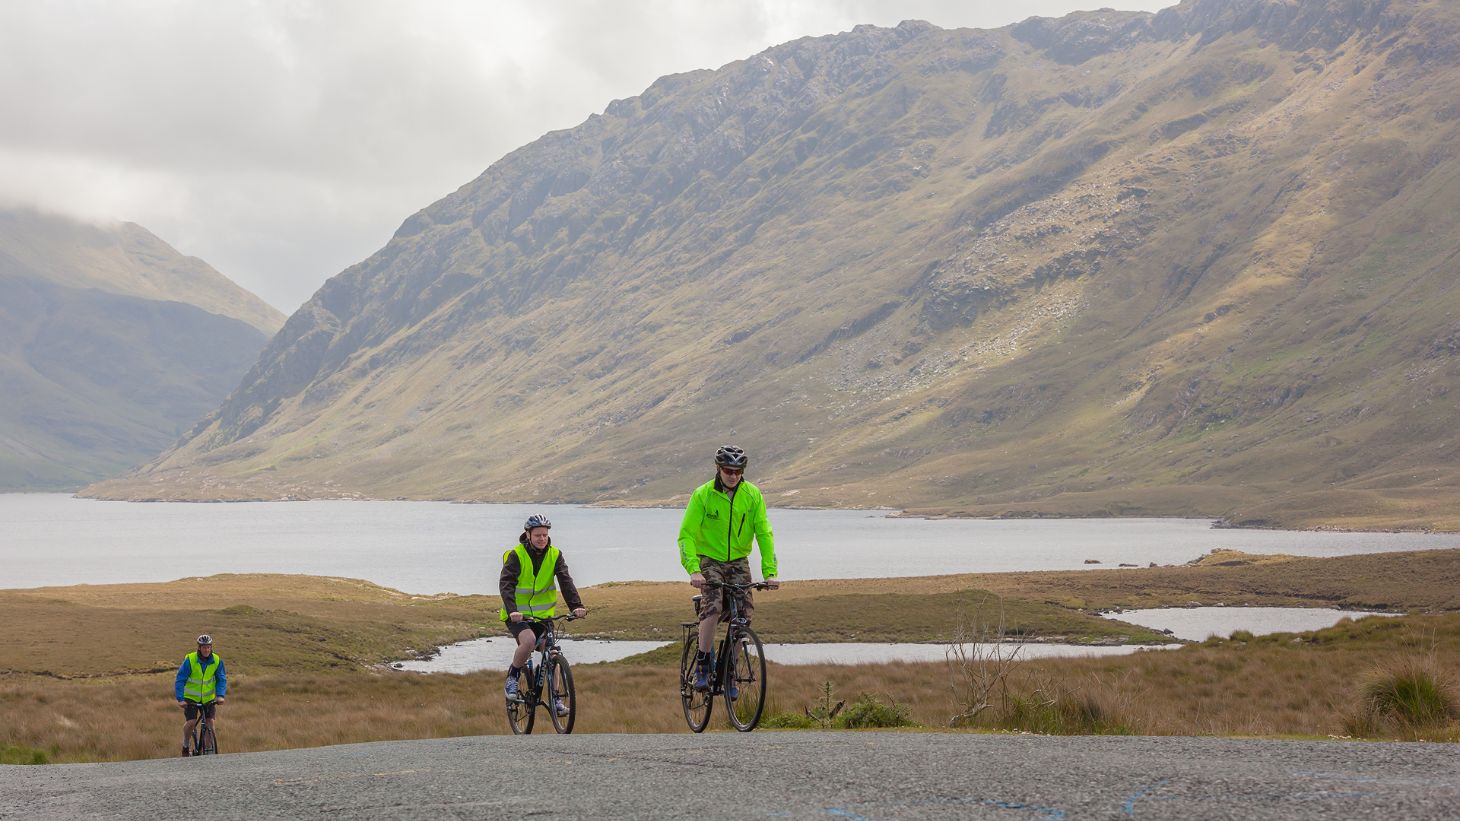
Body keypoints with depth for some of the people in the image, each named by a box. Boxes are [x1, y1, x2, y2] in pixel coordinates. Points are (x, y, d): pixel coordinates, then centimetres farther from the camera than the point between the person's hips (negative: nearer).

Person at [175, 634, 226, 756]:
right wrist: (180, 699, -28)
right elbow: (180, 680, -19)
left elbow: (221, 679, -7)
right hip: (191, 697, -2)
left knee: (210, 722, -9)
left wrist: (220, 695, -24)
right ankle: (186, 745, 12)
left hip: (208, 698, 3)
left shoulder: (217, 661, -10)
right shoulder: (190, 660, -19)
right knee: (191, 722, -14)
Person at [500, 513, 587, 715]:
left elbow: (565, 581, -13)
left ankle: (554, 698, 6)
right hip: (517, 614, -4)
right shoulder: (516, 555, -14)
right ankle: (512, 677, -6)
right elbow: (506, 584, -24)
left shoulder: (555, 555, -3)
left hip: (543, 613, 4)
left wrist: (576, 606, -29)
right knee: (529, 640, -30)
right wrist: (512, 610, -40)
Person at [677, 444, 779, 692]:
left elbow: (764, 534, -7)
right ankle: (702, 667, -18)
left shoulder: (753, 495, -7)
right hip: (710, 560, -3)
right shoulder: (702, 495, -14)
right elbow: (686, 535, -17)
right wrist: (693, 570, -31)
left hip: (738, 562, 3)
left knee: (743, 615, -11)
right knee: (714, 606, -28)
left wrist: (769, 572, -18)